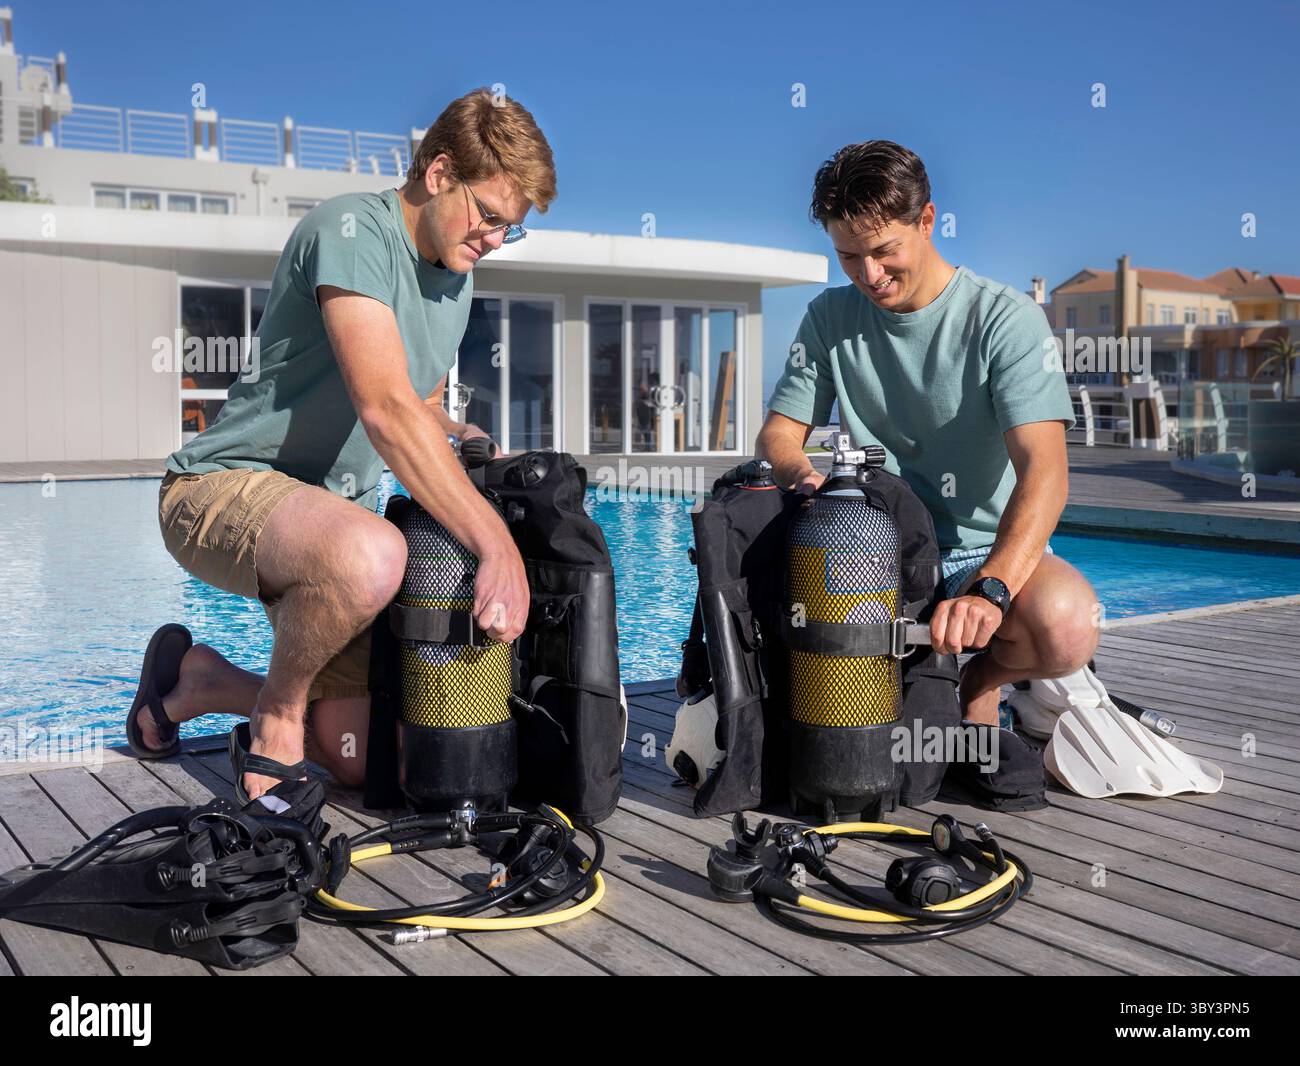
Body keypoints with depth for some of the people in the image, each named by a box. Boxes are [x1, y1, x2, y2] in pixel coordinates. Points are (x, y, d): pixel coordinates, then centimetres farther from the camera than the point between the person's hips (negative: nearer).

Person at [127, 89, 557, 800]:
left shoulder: (456, 277, 12)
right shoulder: (352, 229, -17)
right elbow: (385, 407, -30)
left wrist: (465, 440, -1)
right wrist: (496, 546, -34)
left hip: (329, 503, 8)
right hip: (225, 486, -8)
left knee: (357, 756, -1)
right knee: (371, 557, -42)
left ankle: (197, 679, 25)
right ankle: (279, 704, -11)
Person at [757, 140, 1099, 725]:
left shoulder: (1006, 318, -9)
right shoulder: (830, 317, 7)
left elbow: (1044, 471, -20)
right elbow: (778, 434, 8)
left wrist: (989, 591, -37)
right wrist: (805, 477, -19)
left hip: (992, 551, -3)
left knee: (1065, 626, -37)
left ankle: (979, 681, 1)